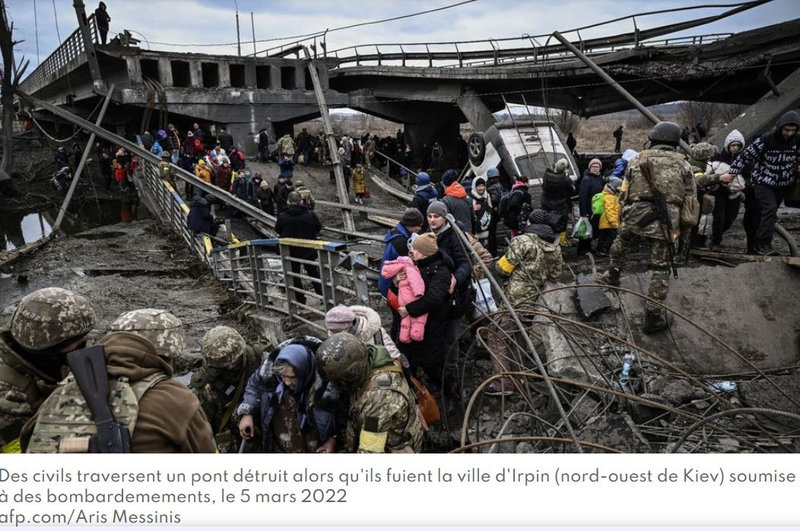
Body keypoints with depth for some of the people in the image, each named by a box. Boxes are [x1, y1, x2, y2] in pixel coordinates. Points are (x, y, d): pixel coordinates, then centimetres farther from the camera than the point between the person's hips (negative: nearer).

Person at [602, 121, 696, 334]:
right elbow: (691, 199, 10)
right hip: (666, 220, 0)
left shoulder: (638, 159, 12)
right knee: (660, 268, 7)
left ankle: (613, 275, 45)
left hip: (636, 215, 1)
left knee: (622, 239, 34)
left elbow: (624, 193, 12)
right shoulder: (682, 164, 12)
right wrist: (683, 226, 21)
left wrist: (623, 217, 23)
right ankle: (654, 316, 11)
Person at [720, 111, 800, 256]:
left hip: (782, 186, 5)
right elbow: (746, 155, -10)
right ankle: (763, 244, -18)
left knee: (765, 214, 9)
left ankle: (754, 244, 17)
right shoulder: (765, 140, -15)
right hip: (763, 182, -5)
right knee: (770, 209, -21)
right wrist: (731, 173, -12)